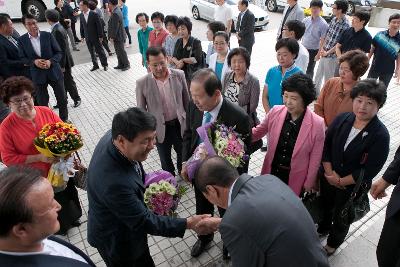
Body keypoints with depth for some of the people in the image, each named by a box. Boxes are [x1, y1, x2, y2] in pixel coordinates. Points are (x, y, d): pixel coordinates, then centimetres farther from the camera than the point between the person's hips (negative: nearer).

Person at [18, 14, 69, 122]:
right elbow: (22, 58, 2)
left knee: (62, 98, 11)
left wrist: (50, 61, -19)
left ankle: (64, 120, 32)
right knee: (42, 102, 8)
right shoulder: (22, 40, -2)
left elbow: (59, 53, -1)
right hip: (38, 76, 0)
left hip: (54, 72, 0)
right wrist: (34, 62, -18)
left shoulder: (47, 35, -3)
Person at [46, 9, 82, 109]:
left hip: (64, 62, -9)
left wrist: (62, 65, -19)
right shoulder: (57, 28, 6)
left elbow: (62, 49, -23)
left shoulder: (58, 31, -23)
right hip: (61, 62, 9)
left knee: (68, 82, 6)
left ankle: (76, 99, 23)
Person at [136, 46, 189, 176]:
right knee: (165, 159, 20)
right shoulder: (142, 83, -15)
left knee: (183, 154, 23)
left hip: (180, 124, 2)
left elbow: (187, 100, 1)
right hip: (160, 129, -1)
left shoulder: (179, 75, -11)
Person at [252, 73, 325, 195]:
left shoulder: (317, 124, -20)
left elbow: (315, 159, -10)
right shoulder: (275, 112, -13)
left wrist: (309, 183, -3)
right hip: (272, 172, 3)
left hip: (295, 178, -2)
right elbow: (257, 132, 4)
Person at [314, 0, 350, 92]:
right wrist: (321, 50, 9)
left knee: (327, 79, 7)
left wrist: (327, 52, -18)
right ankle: (315, 94, 36)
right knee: (318, 76, 19)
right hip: (324, 54, 8)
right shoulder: (334, 19, 4)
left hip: (332, 56, -8)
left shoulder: (345, 26, -19)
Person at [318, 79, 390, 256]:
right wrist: (330, 172, -14)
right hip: (328, 177, 4)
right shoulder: (342, 119, -14)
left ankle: (333, 243, 51)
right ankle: (323, 228, 61)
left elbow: (370, 171, -22)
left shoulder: (380, 135, -24)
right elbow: (326, 145, -7)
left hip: (352, 186, -3)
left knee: (341, 216, 22)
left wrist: (341, 181, -18)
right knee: (325, 205, 29)